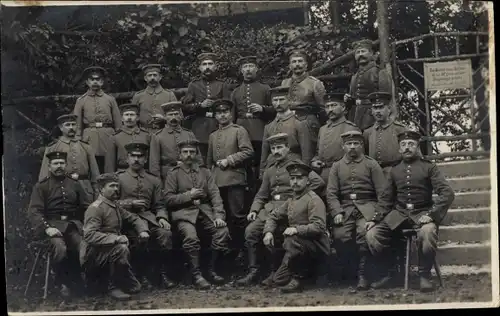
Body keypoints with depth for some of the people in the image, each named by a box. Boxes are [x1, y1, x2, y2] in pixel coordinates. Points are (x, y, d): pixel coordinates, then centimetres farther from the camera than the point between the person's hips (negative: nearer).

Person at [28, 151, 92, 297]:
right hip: (52, 224, -3)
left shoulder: (74, 184, 15)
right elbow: (34, 211, -5)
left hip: (73, 224, 3)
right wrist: (47, 228, -20)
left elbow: (87, 205, 12)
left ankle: (77, 278, 0)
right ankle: (62, 283, -9)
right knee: (60, 248, -32)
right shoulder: (41, 186, 5)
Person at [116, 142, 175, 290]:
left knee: (166, 234, -26)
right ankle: (142, 275, -14)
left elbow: (160, 205, 14)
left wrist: (162, 218, -6)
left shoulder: (154, 180, 17)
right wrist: (131, 203, -10)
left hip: (148, 216, 3)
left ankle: (162, 273, -11)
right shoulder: (119, 177, 8)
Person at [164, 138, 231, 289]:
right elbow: (169, 199, 1)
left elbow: (215, 194, 7)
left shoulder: (205, 172, 16)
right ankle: (196, 275, -20)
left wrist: (219, 215, -8)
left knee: (223, 231, -23)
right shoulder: (173, 174, 8)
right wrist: (189, 195, -10)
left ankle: (212, 270, -8)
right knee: (191, 237, -33)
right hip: (184, 213, -3)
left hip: (205, 211, 3)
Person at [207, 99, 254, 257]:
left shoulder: (239, 130, 4)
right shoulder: (212, 136, 20)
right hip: (216, 181, 5)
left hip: (235, 179, -5)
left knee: (237, 215, -6)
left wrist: (229, 160, -11)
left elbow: (248, 152, -7)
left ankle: (240, 248, 2)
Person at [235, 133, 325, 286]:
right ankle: (253, 272, -4)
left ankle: (275, 273, -9)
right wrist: (254, 210, 4)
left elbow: (319, 182, -10)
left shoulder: (297, 165, 0)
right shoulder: (270, 170, 19)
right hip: (270, 207, 7)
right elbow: (261, 194, 20)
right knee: (250, 230, -12)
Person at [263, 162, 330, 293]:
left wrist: (296, 229, -31)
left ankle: (297, 279, -19)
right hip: (300, 247, 7)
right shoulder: (291, 200, 15)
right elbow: (274, 216, 19)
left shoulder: (314, 200, -11)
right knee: (279, 279, -4)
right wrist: (268, 232, 0)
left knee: (291, 240, -35)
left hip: (318, 247, -7)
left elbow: (319, 227, -22)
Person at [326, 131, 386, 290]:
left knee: (364, 231, -31)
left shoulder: (371, 164, 9)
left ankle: (362, 274, -18)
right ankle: (349, 268, 4)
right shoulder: (336, 166, 16)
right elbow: (331, 193, 8)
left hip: (367, 206, -2)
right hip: (345, 207, 2)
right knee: (339, 235, -24)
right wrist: (337, 212, -9)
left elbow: (382, 192, 3)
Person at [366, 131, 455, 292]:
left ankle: (424, 276, -16)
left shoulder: (428, 167, 2)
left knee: (427, 232, -37)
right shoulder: (394, 171, 13)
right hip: (398, 214, 4)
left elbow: (447, 193, -8)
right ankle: (387, 274, 3)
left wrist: (432, 214, -20)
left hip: (421, 213, -4)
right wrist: (375, 219, 2)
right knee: (372, 235, -17)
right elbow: (386, 199, 16)